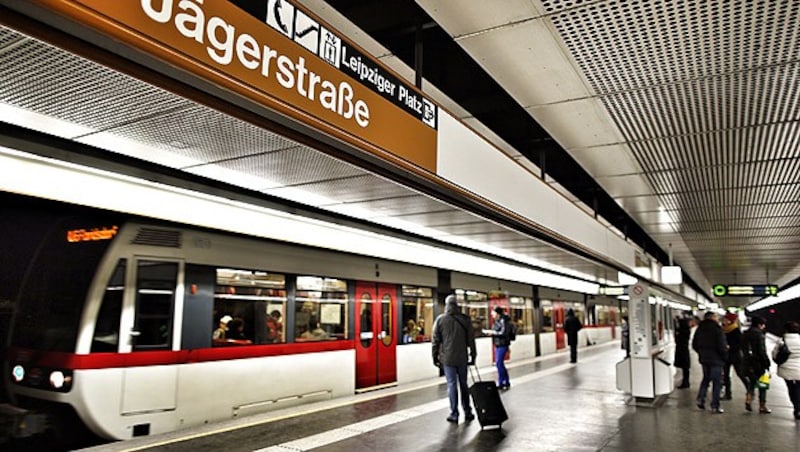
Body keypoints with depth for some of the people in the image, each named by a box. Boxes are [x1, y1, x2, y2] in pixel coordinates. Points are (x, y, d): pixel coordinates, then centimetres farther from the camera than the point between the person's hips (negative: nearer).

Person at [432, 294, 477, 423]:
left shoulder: (440, 319, -3)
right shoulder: (465, 319, 1)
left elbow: (435, 340, -2)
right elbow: (471, 339, 3)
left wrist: (435, 356, 6)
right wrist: (473, 355, 11)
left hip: (447, 358, -2)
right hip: (462, 358, 2)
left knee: (452, 385, 3)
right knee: (463, 384, 14)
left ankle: (454, 414, 5)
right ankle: (467, 412, 19)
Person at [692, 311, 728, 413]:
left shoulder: (700, 329, 5)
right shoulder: (717, 329, -14)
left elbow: (694, 345, 9)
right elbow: (722, 346, -17)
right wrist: (725, 357, -2)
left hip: (704, 359, 6)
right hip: (716, 359, -6)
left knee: (706, 378, 20)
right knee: (716, 382, 2)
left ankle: (700, 399, 8)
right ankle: (715, 406, 4)